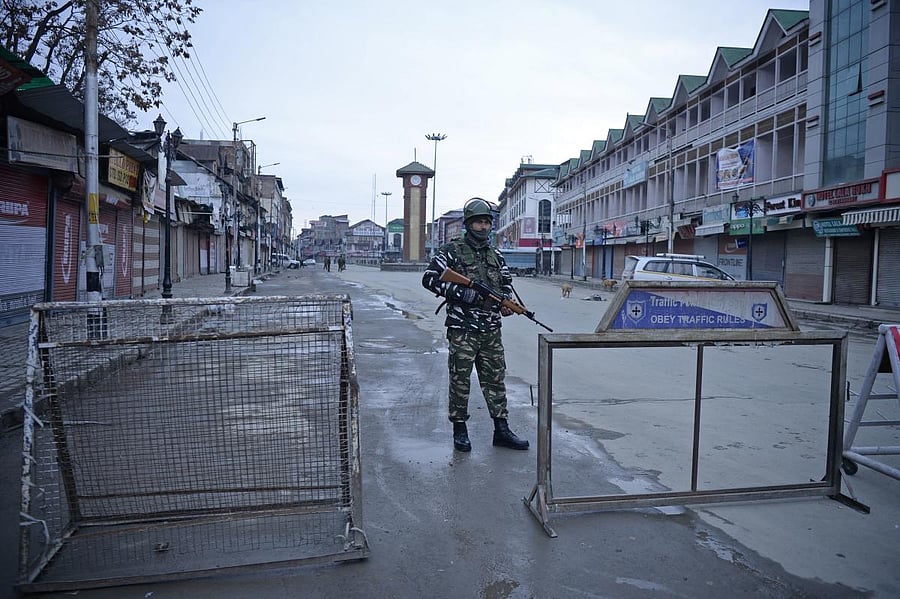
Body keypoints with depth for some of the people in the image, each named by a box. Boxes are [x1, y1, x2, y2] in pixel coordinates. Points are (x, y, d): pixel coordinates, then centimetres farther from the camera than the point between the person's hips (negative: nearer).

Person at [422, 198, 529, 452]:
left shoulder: (496, 256, 15)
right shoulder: (452, 250, -2)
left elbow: (507, 285, 25)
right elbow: (429, 278, -8)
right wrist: (460, 292, -17)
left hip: (491, 329, 5)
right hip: (462, 329, -5)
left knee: (495, 378, 9)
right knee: (460, 380, 2)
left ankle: (501, 430, 18)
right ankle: (460, 430, 16)